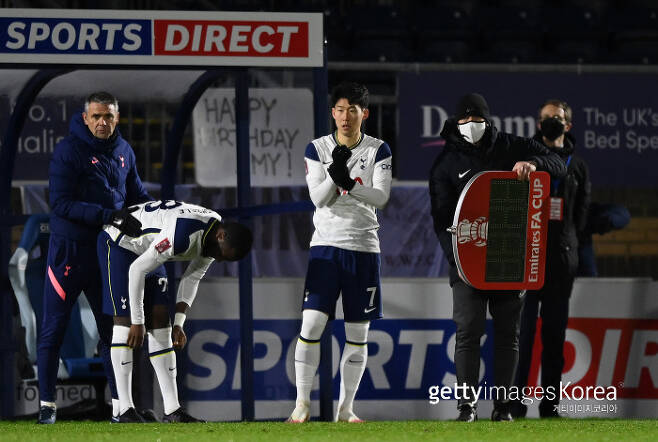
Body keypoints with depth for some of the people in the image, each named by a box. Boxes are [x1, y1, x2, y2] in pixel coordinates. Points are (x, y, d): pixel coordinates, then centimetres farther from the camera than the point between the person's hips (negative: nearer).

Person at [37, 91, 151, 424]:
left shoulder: (123, 152, 7)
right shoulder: (68, 151, -12)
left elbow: (136, 194, 18)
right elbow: (61, 204, -20)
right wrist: (108, 216, -27)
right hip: (69, 249, -5)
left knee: (113, 329, 8)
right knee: (54, 330, 0)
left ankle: (120, 403, 14)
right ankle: (46, 404, 5)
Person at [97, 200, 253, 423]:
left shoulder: (211, 239, -7)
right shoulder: (184, 234, -36)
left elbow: (191, 279, 5)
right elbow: (137, 269, -31)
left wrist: (178, 324, -2)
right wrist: (138, 322, -25)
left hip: (145, 251, 9)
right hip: (119, 243, -9)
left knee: (160, 320, 0)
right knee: (125, 319, -15)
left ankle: (172, 410, -4)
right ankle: (125, 410, -16)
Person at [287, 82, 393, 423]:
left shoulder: (378, 150, 2)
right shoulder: (317, 149, 2)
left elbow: (381, 197, -9)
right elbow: (318, 198, -7)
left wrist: (349, 184, -26)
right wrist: (334, 174, -25)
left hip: (363, 247, 1)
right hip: (326, 245, -1)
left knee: (357, 332, 4)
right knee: (312, 323, -12)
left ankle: (345, 408, 12)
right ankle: (302, 404, -4)